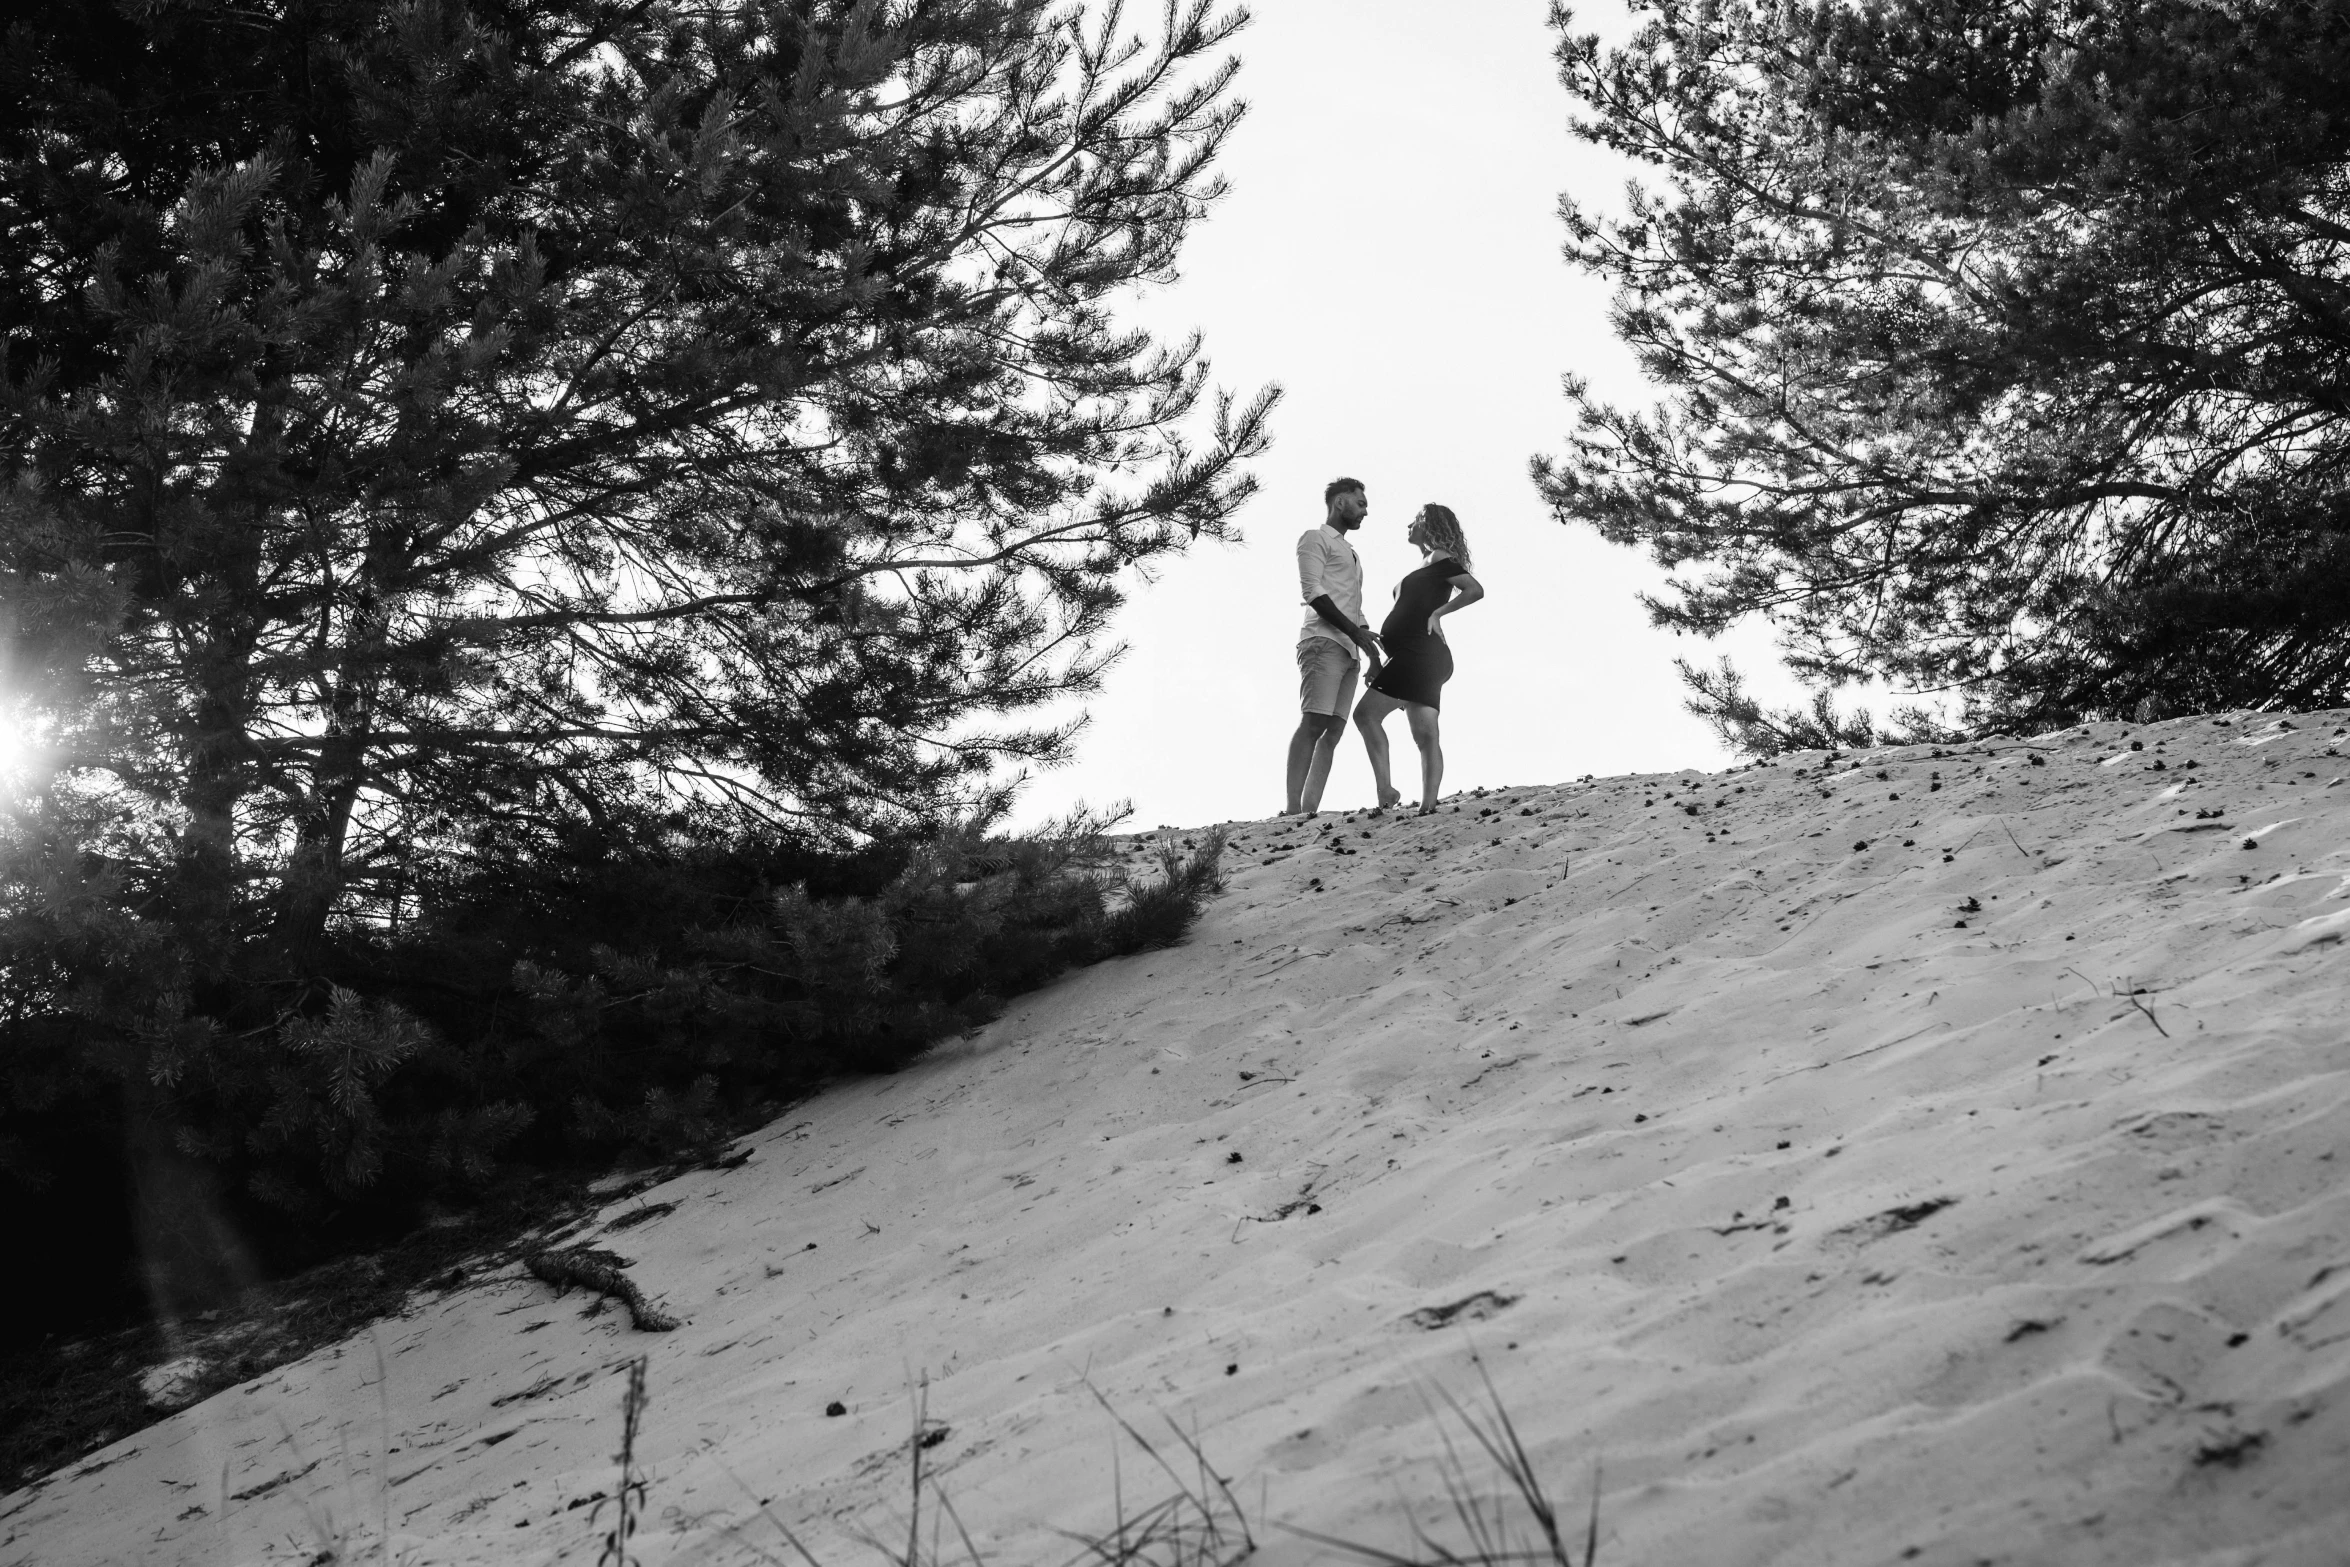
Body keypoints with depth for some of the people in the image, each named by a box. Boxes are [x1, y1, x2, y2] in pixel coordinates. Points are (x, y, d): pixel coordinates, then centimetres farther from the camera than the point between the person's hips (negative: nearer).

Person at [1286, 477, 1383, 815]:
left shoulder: (1349, 552, 30)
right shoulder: (1316, 539, 5)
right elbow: (1311, 592, -8)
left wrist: (1374, 655, 15)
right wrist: (1355, 632, -14)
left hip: (1348, 649, 9)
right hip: (1323, 642, -9)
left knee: (1333, 731, -2)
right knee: (1313, 723, -18)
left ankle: (1310, 809, -8)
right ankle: (1293, 809, -26)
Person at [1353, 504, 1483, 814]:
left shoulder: (1440, 558, -3)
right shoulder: (1432, 566, 25)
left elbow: (1475, 590, -16)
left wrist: (1438, 612, -16)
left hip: (1419, 654, -10)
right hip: (1424, 657, 10)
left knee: (1366, 713, -14)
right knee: (1425, 737, -1)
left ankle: (1386, 789, -22)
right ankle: (1428, 807, -9)